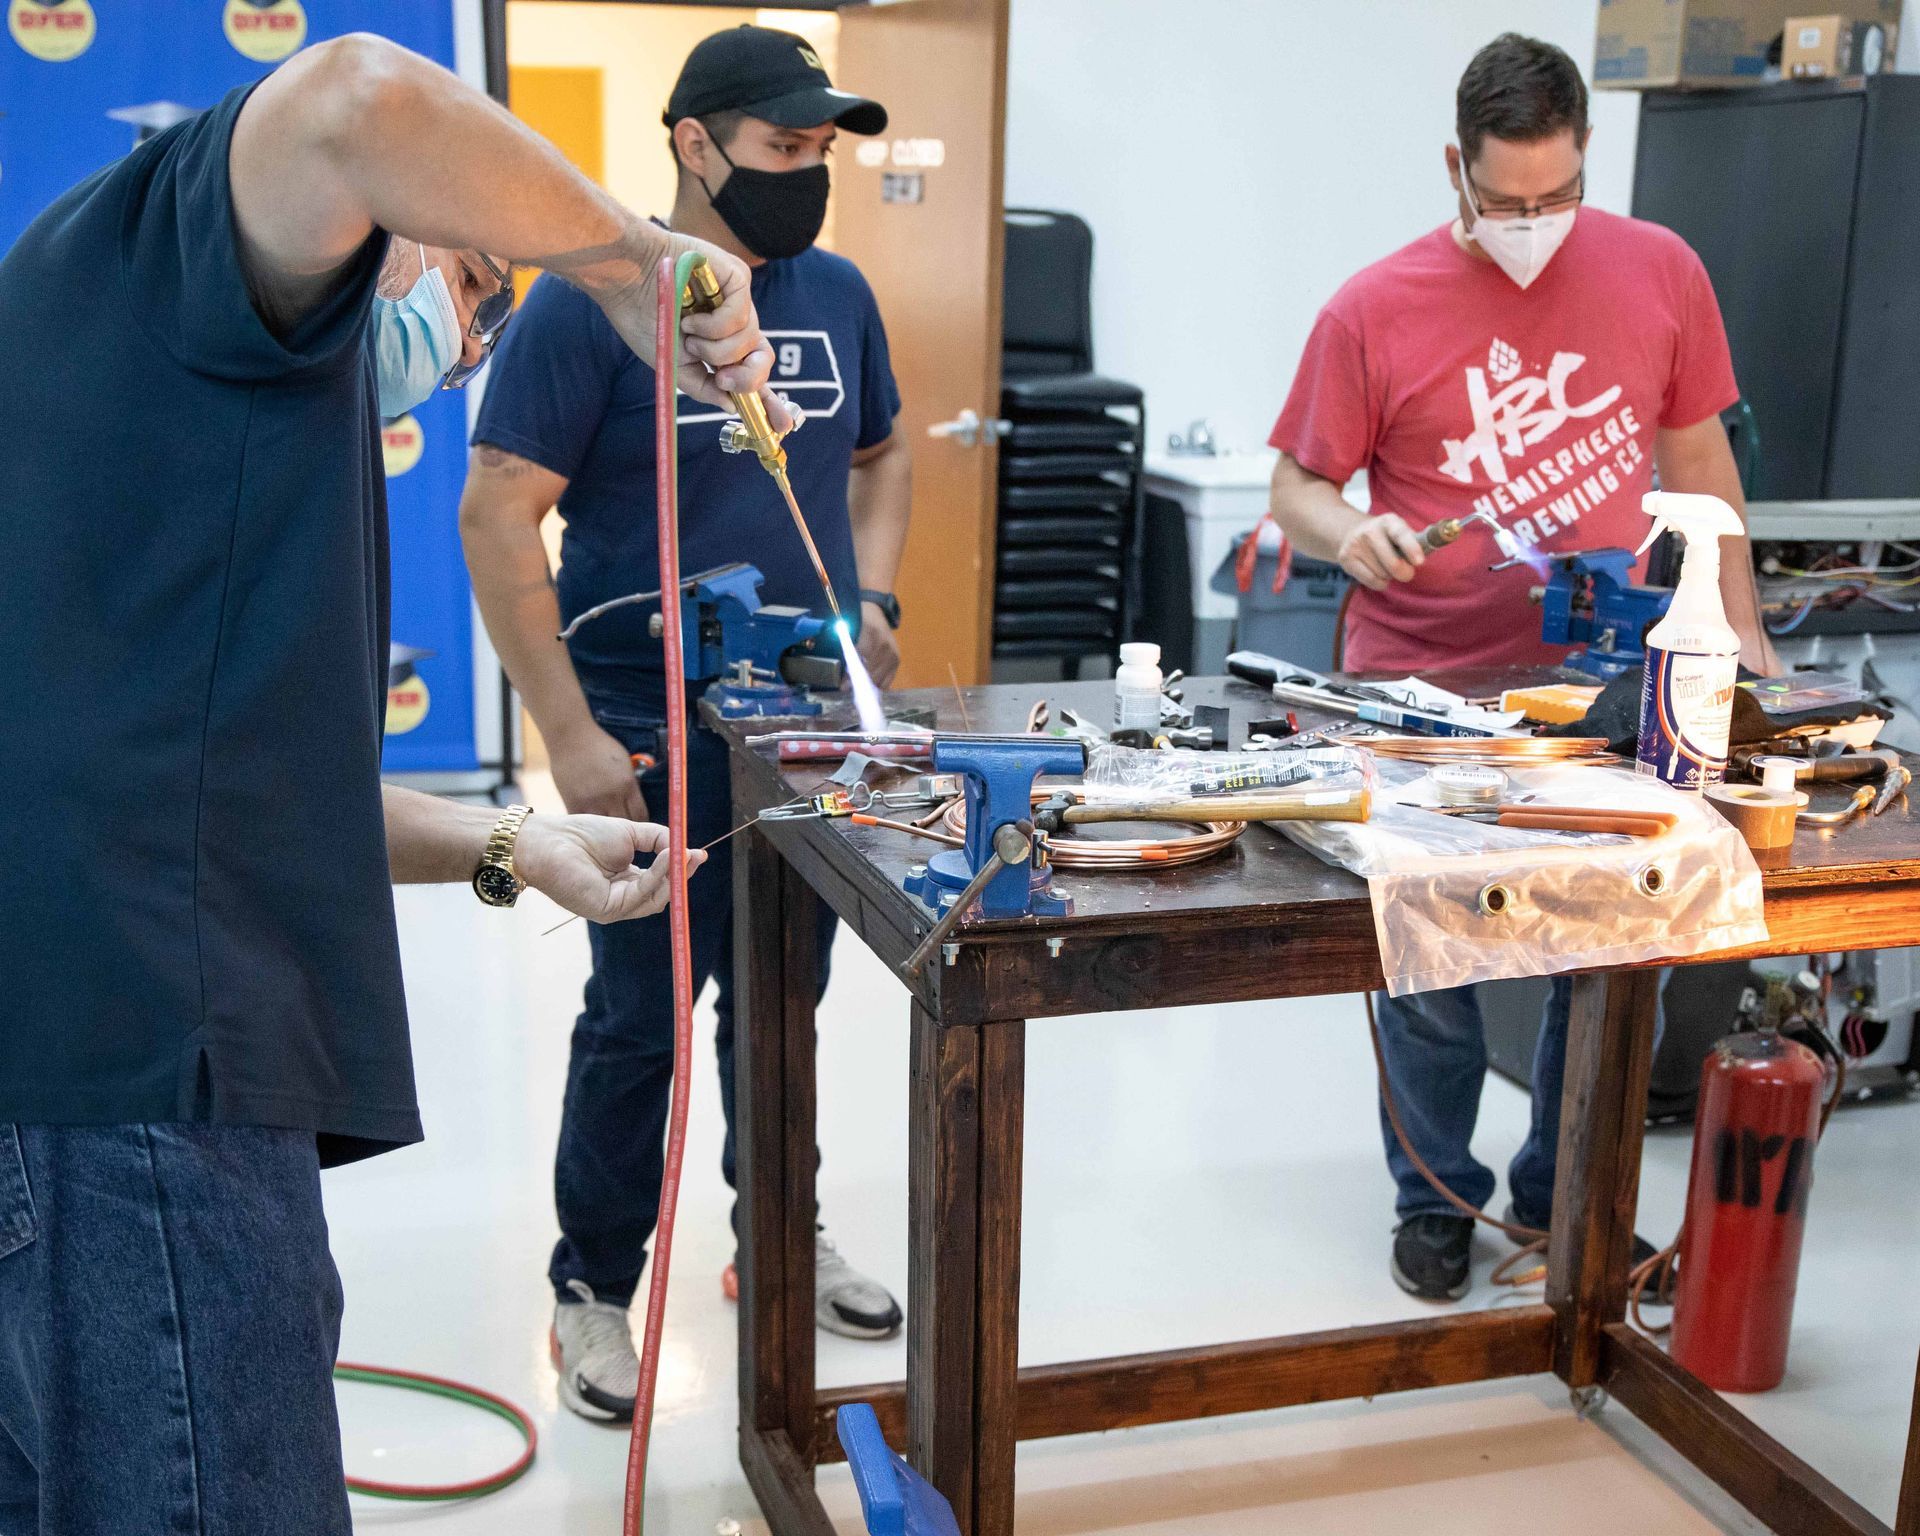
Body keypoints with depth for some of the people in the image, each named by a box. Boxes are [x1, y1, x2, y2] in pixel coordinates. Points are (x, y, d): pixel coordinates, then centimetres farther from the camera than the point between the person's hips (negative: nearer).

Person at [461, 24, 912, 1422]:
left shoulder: (836, 293, 8)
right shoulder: (594, 299, -10)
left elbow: (880, 455, 22)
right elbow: (498, 515, -13)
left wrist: (871, 597, 4)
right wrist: (572, 733, -18)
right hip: (658, 734, -5)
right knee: (641, 1018, 3)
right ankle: (594, 1290, 21)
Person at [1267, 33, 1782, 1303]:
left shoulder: (1660, 272, 1)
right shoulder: (1376, 311, -6)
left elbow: (1698, 460, 10)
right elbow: (1296, 493, 1)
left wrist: (1743, 633, 8)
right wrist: (1345, 531, -22)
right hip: (1425, 694, -2)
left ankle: (1564, 1200, 28)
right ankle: (1437, 1200, 28)